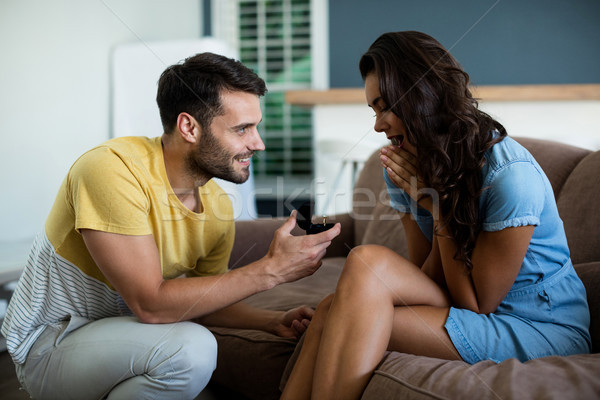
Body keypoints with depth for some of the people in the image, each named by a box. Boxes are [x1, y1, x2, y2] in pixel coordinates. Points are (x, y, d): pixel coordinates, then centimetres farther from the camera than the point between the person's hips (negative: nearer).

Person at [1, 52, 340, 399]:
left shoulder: (218, 206, -5)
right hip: (50, 343, -7)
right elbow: (150, 304, -31)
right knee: (190, 349, -31)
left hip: (123, 335, 7)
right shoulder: (113, 170, -27)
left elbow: (205, 298, 8)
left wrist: (274, 321, -10)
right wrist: (271, 270, -31)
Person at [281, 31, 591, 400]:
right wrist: (435, 206, -16)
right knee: (336, 311, -22)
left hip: (544, 330, -6)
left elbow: (476, 305, -14)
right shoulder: (406, 168, 2)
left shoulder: (510, 174, -20)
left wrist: (437, 204, -18)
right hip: (478, 319, 6)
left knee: (367, 264, -26)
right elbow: (427, 282, 1)